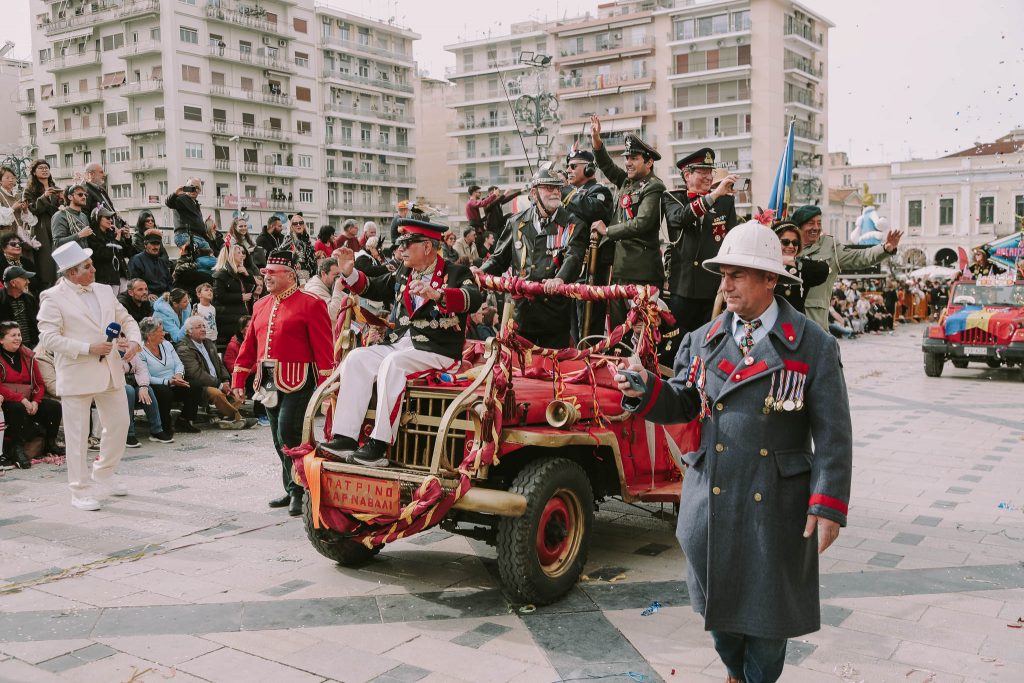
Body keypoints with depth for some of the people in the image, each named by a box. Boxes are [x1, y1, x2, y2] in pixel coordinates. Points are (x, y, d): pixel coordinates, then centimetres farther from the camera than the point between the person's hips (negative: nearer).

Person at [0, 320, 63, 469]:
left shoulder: (27, 356, 10)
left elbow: (40, 383, 11)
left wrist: (35, 402, -8)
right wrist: (22, 399, -24)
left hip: (28, 401, 5)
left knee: (54, 406, -16)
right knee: (18, 408, -37)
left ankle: (50, 444, 0)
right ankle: (17, 449, -25)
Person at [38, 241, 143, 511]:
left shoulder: (105, 291, 11)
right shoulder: (53, 298, -8)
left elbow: (126, 319, 17)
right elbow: (49, 337, -13)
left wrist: (134, 340, -4)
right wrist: (88, 349, -18)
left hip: (111, 372, 6)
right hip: (76, 375, -6)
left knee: (119, 424, 14)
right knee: (78, 434, 1)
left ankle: (103, 473, 34)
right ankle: (80, 491, 11)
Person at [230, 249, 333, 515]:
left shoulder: (310, 304, -7)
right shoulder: (261, 306, 15)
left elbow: (324, 349, -11)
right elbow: (249, 345, 18)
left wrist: (326, 387, -16)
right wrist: (238, 380, 13)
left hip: (297, 381, -7)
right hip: (269, 381, 7)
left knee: (288, 435, -11)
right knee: (279, 439, 12)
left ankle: (299, 492, 2)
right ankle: (292, 490, 24)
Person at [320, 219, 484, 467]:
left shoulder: (456, 273, -2)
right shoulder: (403, 273, 18)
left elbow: (474, 299, -23)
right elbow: (373, 288, 30)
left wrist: (436, 294, -38)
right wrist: (349, 272, 11)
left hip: (437, 350, -7)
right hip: (397, 344, 7)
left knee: (392, 363, -32)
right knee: (356, 358, -14)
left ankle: (380, 445, -30)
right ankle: (345, 437, -20)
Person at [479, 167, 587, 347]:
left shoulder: (572, 224, 3)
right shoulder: (516, 222, 12)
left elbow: (574, 257, -13)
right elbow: (499, 259, 16)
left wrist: (560, 278, -34)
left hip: (555, 310, -2)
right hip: (521, 310, 2)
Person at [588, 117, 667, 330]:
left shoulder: (654, 188, -10)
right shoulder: (627, 182, 14)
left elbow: (641, 223, -20)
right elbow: (606, 166, 22)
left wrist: (607, 231, -10)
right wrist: (596, 139, 6)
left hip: (642, 271, -8)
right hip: (621, 265, 8)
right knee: (616, 323, 11)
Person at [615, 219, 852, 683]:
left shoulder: (814, 347, -6)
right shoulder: (703, 340, 5)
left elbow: (833, 435, -7)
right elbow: (683, 405, 4)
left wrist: (828, 506, -14)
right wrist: (646, 390, -17)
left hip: (776, 506, -3)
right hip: (710, 501, 3)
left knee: (768, 606, 12)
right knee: (717, 599, 17)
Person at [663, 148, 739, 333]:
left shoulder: (726, 201, 9)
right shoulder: (672, 199, 5)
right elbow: (679, 218, -18)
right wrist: (714, 195, -26)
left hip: (716, 288, 1)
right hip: (682, 288, -1)